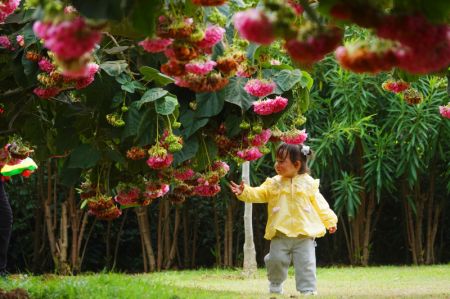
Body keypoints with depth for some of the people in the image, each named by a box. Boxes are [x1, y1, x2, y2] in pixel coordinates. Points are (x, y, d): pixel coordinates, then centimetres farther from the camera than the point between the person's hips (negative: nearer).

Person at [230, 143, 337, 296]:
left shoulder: (308, 183, 3)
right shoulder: (274, 183, 7)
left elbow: (319, 205, 8)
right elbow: (258, 194, 0)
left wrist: (330, 221, 5)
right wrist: (244, 192, -18)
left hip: (304, 234, -2)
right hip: (280, 234, 2)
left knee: (306, 265, -3)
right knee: (276, 261, 3)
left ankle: (308, 290, 4)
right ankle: (275, 287, 24)